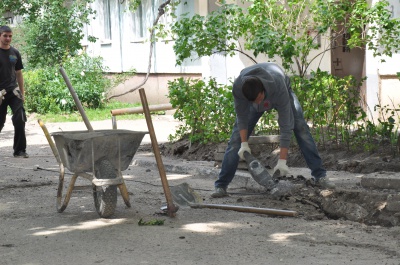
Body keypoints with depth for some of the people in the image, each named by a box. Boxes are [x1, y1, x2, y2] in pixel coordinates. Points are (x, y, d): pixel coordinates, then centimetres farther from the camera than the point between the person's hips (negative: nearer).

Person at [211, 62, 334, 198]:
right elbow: (242, 116, -22)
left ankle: (320, 176, -5)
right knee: (237, 137, -9)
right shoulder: (238, 87, -40)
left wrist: (282, 160, -41)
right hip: (251, 94, 2)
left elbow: (286, 126, -41)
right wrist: (244, 144, -28)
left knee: (301, 129, -15)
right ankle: (221, 185, -6)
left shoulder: (279, 88, -46)